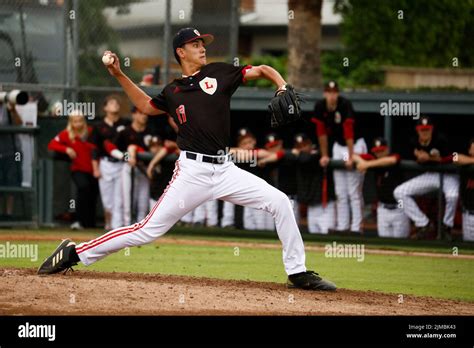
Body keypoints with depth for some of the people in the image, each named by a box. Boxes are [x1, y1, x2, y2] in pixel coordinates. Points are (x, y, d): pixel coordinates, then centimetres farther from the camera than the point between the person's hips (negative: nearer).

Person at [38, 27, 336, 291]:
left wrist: (283, 88, -10)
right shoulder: (173, 92, 10)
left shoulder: (219, 73, 8)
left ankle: (298, 273, 2)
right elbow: (147, 106, 29)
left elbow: (263, 70, 9)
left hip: (224, 169, 2)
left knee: (280, 202, -9)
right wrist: (119, 75, 21)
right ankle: (76, 252, 3)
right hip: (193, 171, -2)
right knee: (149, 230, -6)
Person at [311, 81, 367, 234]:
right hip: (338, 146, 5)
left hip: (355, 145, -5)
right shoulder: (320, 107, -10)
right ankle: (342, 226, 6)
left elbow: (349, 132, -29)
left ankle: (356, 227, -11)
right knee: (340, 191, 4)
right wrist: (324, 155, 0)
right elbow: (321, 132, -2)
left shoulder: (345, 105, -25)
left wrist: (350, 157, -32)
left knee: (354, 191, -10)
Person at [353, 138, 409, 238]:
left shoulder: (396, 157, -10)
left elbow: (391, 160, -34)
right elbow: (353, 156, 4)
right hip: (383, 210, 4)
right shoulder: (373, 159, 1)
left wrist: (367, 164, -36)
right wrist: (361, 161, -20)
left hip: (399, 210, -4)